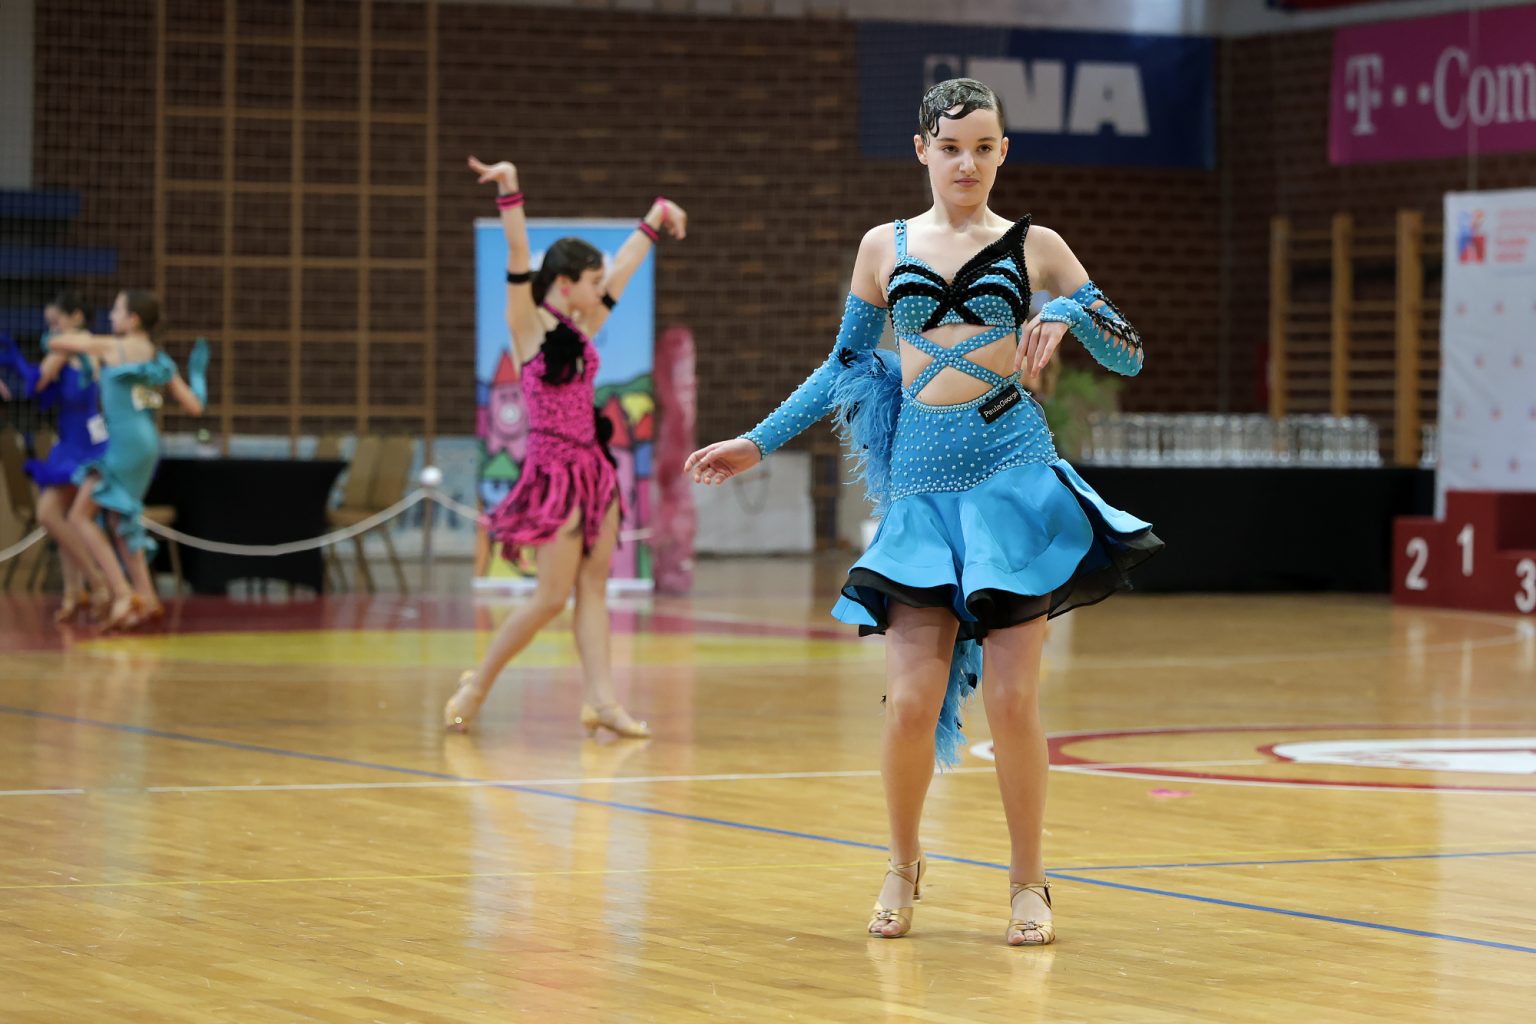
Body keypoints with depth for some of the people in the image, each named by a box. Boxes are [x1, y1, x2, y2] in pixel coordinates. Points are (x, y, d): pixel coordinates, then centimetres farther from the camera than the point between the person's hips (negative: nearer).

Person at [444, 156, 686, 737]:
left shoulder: (581, 330, 11)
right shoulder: (529, 325, -7)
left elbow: (624, 270, 20)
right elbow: (519, 257, -18)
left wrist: (655, 218, 30)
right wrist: (510, 193, -29)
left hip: (593, 468, 8)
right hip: (554, 470, -8)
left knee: (593, 587, 3)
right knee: (552, 597, -6)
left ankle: (601, 700, 0)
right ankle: (477, 684, 8)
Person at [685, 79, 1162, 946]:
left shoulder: (1033, 246, 7)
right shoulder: (885, 248, 11)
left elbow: (1130, 356, 7)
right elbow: (844, 368, 22)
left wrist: (1072, 312, -13)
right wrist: (758, 444, 20)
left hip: (1011, 472, -1)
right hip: (920, 484, 1)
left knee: (1011, 699, -6)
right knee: (912, 702, -6)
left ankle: (1029, 881, 10)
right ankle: (904, 864, 18)